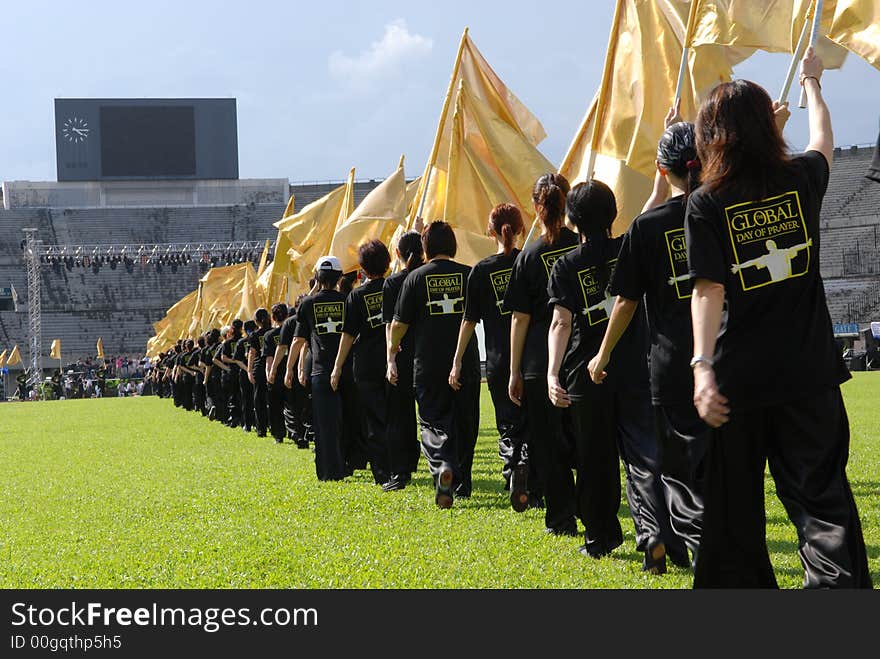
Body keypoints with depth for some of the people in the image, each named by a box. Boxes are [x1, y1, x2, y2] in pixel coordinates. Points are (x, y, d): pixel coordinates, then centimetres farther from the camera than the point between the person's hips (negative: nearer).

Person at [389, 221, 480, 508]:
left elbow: (399, 324, -2)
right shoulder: (469, 275, 0)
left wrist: (391, 355, 14)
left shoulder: (416, 277, -4)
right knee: (464, 423, 14)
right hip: (467, 363, 2)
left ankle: (442, 466, -25)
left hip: (428, 364, -2)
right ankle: (462, 483, 22)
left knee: (433, 422, 2)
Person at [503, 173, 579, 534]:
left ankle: (561, 519, 6)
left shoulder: (530, 256, -5)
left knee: (548, 441, 6)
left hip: (540, 361, -2)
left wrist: (515, 371, 1)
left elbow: (520, 318, -4)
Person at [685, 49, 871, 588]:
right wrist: (812, 83, 43)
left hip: (740, 379, -2)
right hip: (809, 373, 2)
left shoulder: (706, 204, -6)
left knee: (735, 507, 11)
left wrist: (703, 366, -21)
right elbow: (823, 139, 26)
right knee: (821, 495, 2)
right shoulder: (802, 181, 3)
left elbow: (709, 290, -16)